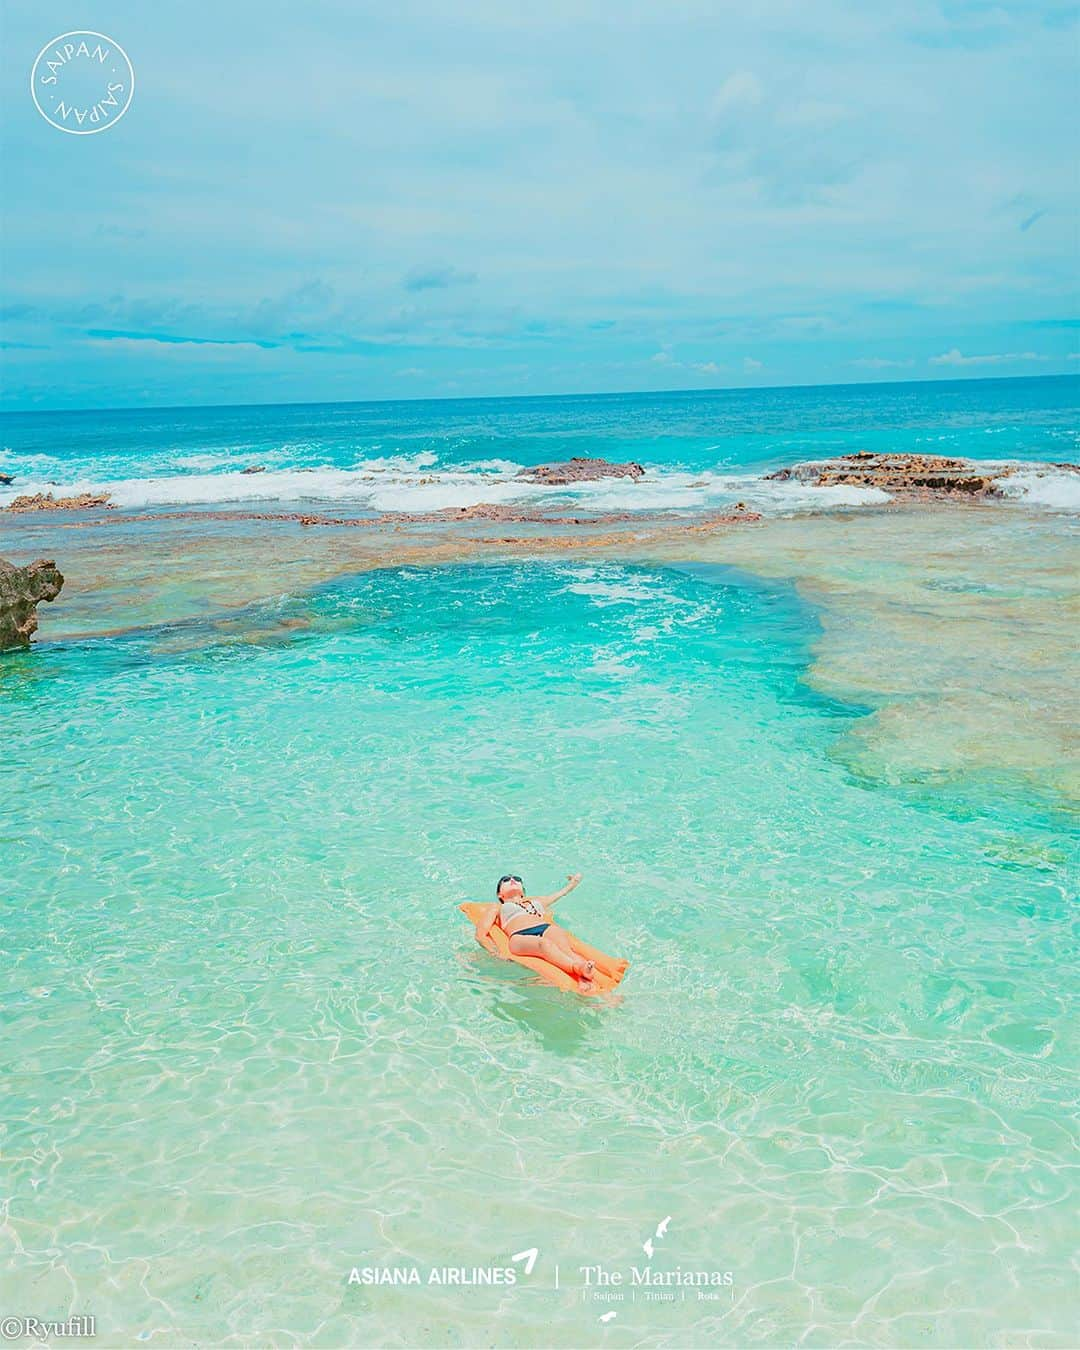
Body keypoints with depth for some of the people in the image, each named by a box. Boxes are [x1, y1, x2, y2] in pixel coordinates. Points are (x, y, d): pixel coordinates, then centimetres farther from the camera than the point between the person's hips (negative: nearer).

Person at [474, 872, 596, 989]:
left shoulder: (536, 901, 44)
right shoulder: (496, 908, 34)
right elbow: (481, 934, 19)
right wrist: (495, 952, -2)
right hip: (520, 936, -4)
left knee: (565, 947, -36)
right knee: (544, 944, -41)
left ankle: (583, 978, -65)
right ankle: (579, 968, -68)